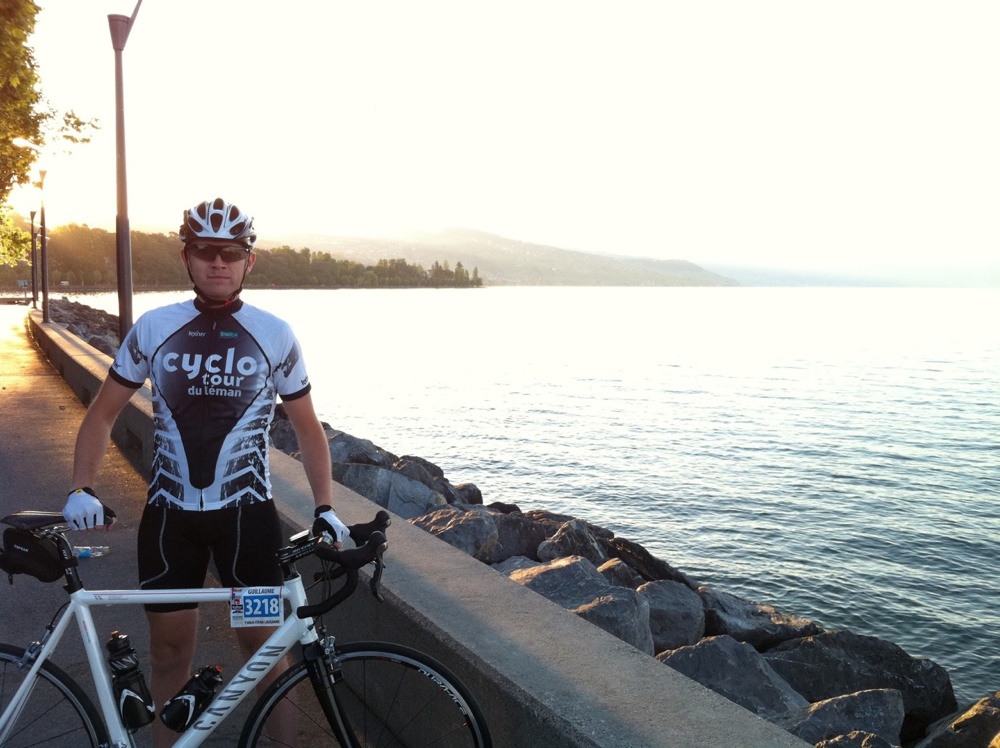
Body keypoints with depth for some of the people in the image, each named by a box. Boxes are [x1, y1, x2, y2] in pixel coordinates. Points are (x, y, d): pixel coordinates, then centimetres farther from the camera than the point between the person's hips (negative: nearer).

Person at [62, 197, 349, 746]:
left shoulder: (275, 335, -3)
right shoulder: (152, 328, 0)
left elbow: (307, 427, 4)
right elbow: (104, 413, 7)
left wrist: (324, 507, -4)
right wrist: (81, 489, -6)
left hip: (246, 509, -1)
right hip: (170, 510, 2)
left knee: (262, 642, 5)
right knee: (170, 646, 12)